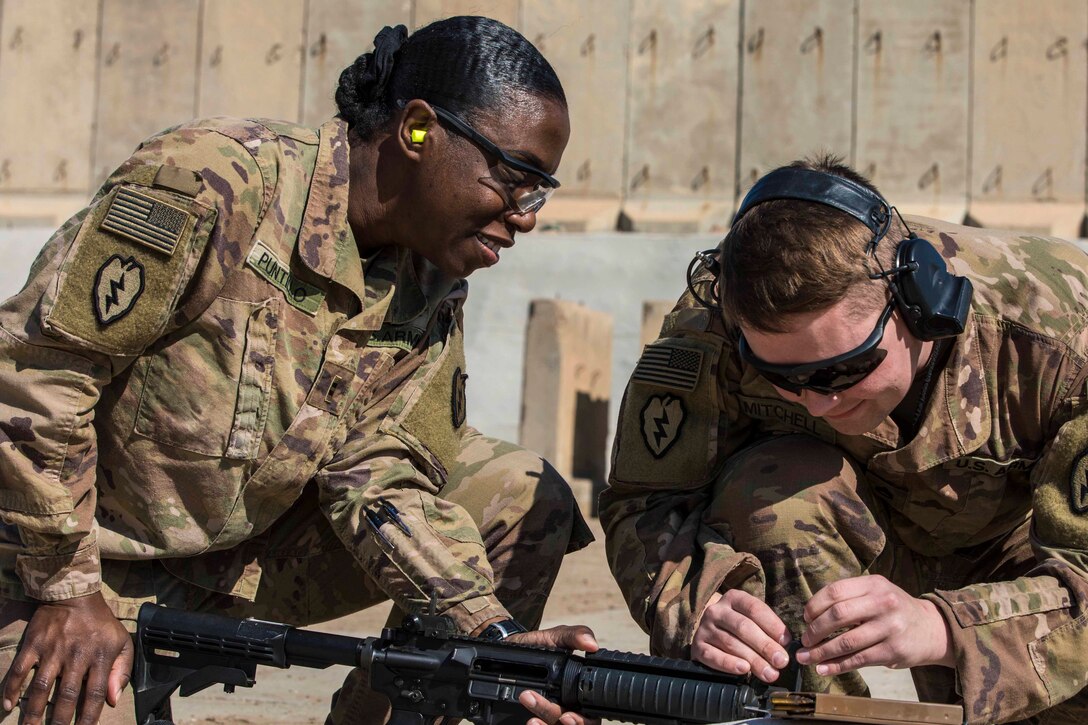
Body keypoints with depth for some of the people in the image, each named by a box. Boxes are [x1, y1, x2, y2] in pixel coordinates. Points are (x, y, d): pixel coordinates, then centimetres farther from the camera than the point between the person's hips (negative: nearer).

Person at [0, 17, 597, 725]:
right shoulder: (213, 182, -27)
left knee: (525, 500, -4)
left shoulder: (431, 288, -5)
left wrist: (497, 635, -24)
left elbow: (379, 479, -9)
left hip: (247, 560, 6)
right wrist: (69, 592, -19)